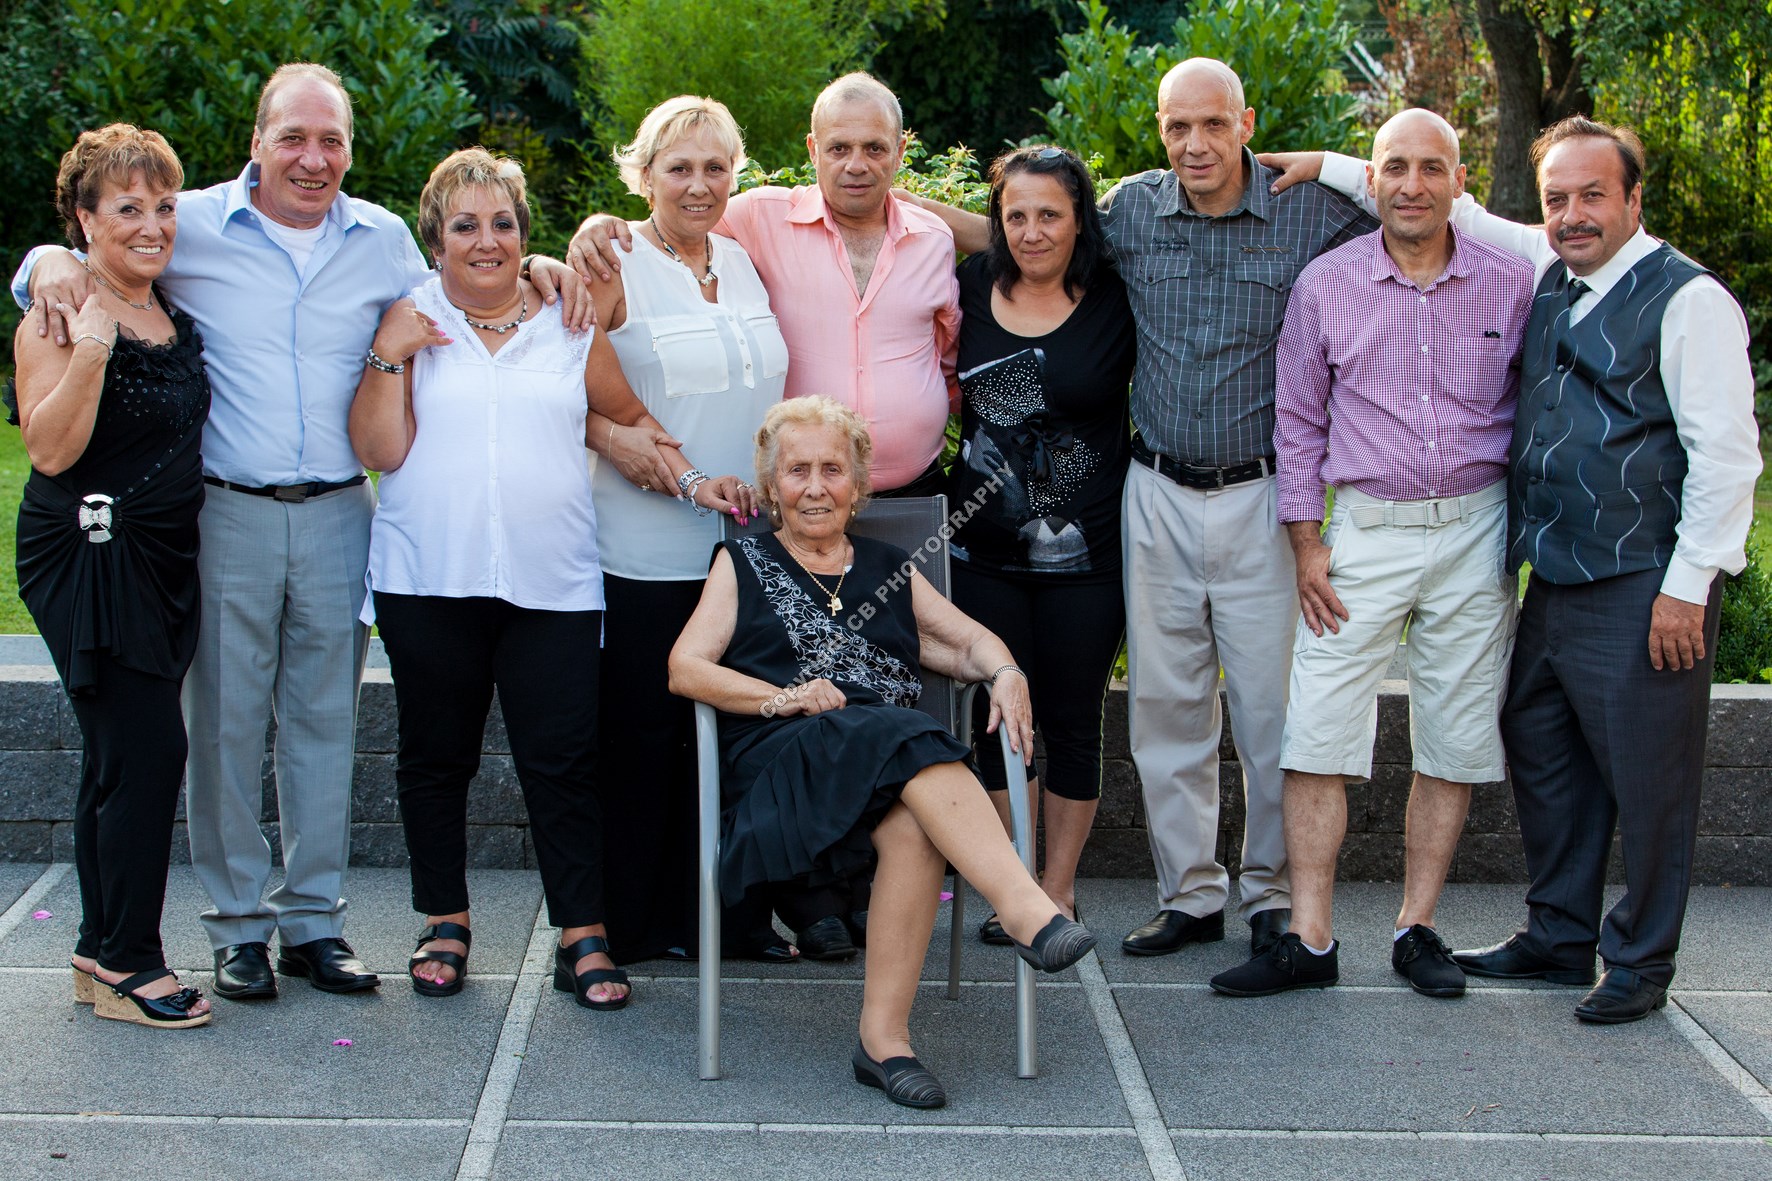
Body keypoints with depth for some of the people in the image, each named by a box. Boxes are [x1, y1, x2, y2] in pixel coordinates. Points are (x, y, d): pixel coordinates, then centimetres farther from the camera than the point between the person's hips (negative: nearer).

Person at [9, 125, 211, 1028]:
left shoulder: (175, 315, 11)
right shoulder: (58, 316, -11)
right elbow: (51, 451, -18)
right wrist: (91, 347, -28)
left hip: (161, 560, 8)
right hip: (88, 556, -8)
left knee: (117, 755, 11)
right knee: (146, 748, -11)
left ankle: (104, 955, 18)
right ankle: (123, 962, -2)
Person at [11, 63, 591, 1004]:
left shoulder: (385, 241, 9)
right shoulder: (191, 226, 0)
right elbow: (86, 254, 9)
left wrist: (530, 273, 8)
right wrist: (51, 262, -15)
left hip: (338, 516, 3)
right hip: (226, 514, -2)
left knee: (325, 720, 9)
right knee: (226, 722, 2)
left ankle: (313, 919, 19)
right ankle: (239, 924, 15)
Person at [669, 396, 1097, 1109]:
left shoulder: (889, 570, 29)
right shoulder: (745, 563, 21)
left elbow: (970, 640, 24)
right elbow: (686, 669, 9)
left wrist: (1005, 674, 0)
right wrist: (782, 698, -7)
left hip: (898, 766, 3)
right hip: (782, 763, -3)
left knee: (914, 825, -36)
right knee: (904, 736, -36)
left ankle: (884, 1035, -37)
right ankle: (1027, 913, -48)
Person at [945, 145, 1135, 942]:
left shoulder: (1115, 302, -6)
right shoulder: (971, 288, 3)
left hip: (1085, 552, -2)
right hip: (985, 548, 3)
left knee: (1072, 722, 7)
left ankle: (1059, 889, 20)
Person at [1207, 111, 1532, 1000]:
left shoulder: (1510, 284, 1)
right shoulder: (1325, 284, 1)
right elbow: (1297, 419, 7)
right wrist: (1306, 542, 1)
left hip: (1475, 533, 1)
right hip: (1364, 530, 0)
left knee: (1454, 742, 5)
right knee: (1318, 733, -6)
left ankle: (1416, 930, 17)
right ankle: (1310, 942, -1)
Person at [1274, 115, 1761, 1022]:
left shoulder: (1687, 300, -10)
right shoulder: (1548, 271, 11)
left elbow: (1727, 454, -12)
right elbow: (1451, 211, 23)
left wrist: (1688, 585, -15)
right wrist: (1327, 168, 18)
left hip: (1642, 591, -8)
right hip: (1554, 577, 8)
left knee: (1647, 777, 1)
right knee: (1540, 750, 15)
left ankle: (1639, 963, 16)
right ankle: (1557, 937, 30)